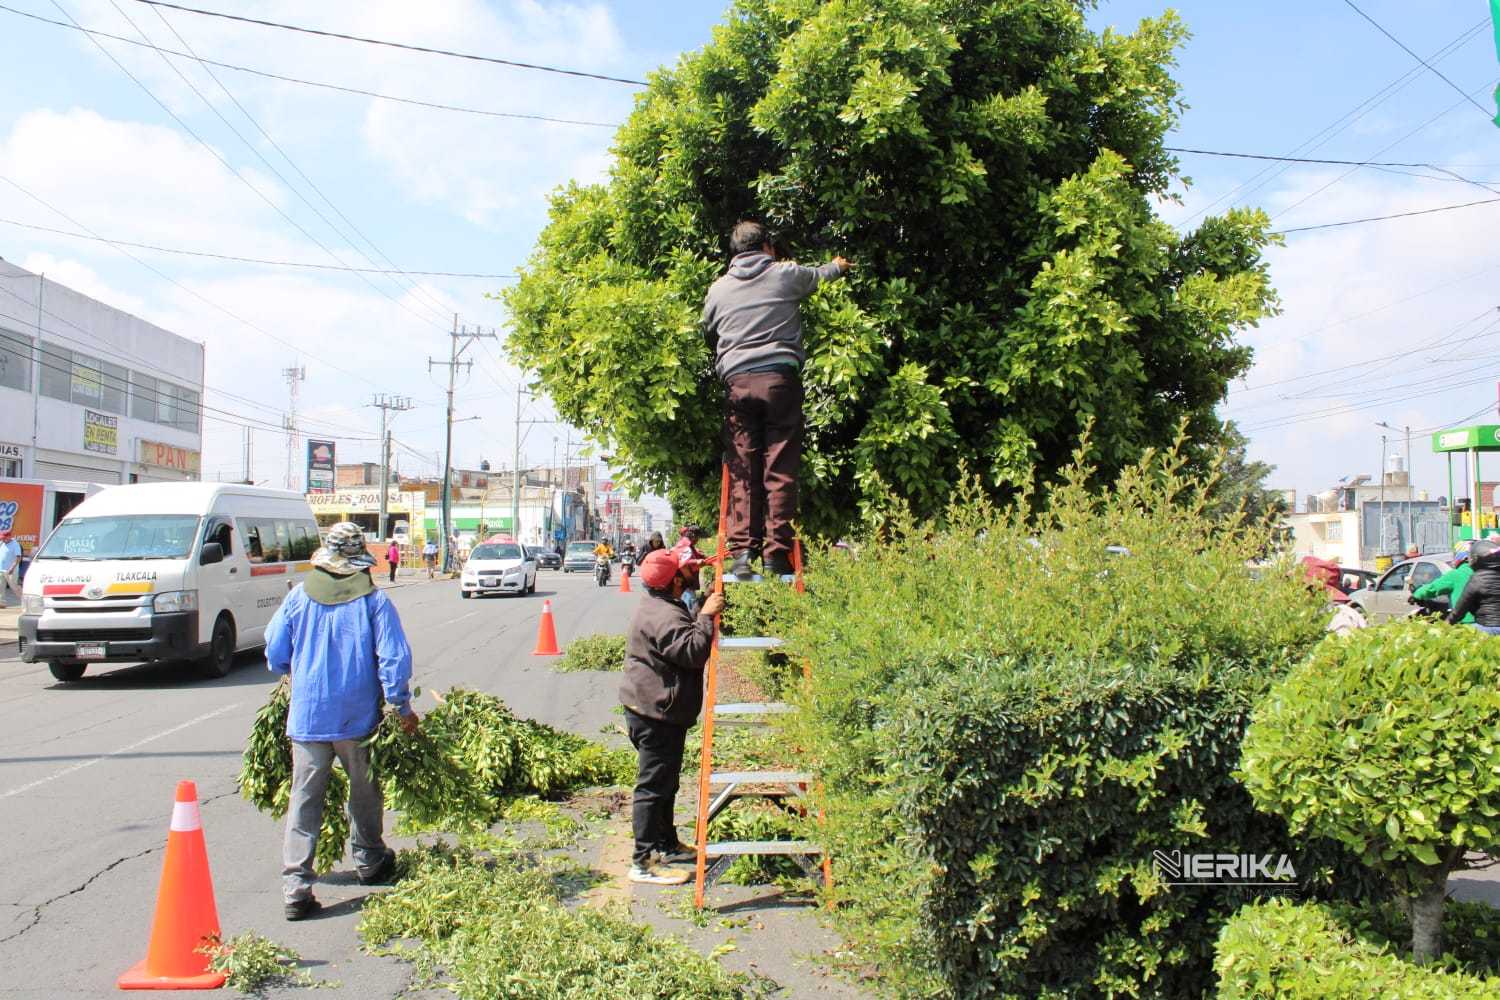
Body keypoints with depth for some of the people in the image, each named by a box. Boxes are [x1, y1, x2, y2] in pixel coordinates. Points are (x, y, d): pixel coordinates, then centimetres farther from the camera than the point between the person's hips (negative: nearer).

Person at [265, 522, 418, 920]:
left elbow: (275, 655, 7)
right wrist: (403, 707, -2)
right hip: (358, 716, -1)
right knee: (364, 792, 18)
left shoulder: (299, 597, 0)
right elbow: (394, 658, -11)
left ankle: (295, 885, 0)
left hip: (307, 715, 1)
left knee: (304, 798, 5)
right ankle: (369, 862, 35)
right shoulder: (373, 599, -7)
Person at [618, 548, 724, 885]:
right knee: (654, 786, -6)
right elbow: (692, 651, -32)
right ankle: (643, 863, -1)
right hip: (656, 712, -11)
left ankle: (667, 845, 34)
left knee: (666, 781, 21)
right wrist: (706, 616, -27)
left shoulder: (660, 606, 13)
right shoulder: (663, 615, -23)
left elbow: (686, 638, 21)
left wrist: (703, 612, 11)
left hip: (654, 709, 11)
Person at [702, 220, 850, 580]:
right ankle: (777, 554, -4)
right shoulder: (786, 274, 10)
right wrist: (838, 266, 50)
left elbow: (708, 335, 23)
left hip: (737, 381, 2)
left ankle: (742, 553, -3)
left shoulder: (718, 289, 14)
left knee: (742, 472, 3)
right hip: (780, 377, -2)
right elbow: (820, 275, 29)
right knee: (781, 471, -1)